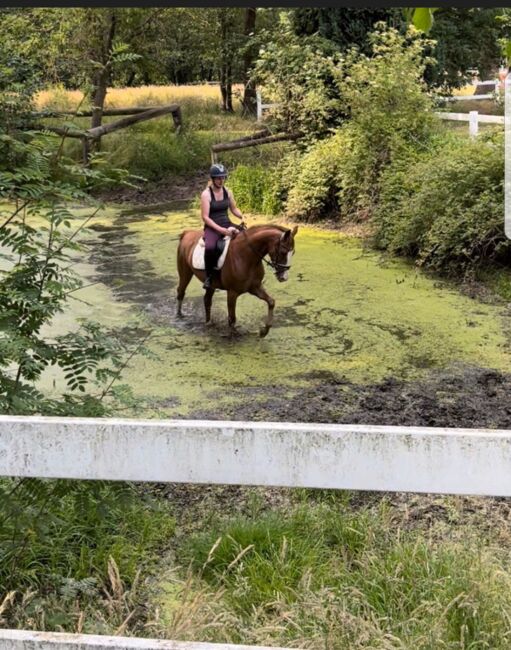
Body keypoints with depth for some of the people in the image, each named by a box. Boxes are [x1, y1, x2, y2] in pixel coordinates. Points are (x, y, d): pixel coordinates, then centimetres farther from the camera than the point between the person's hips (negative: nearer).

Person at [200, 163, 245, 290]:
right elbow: (205, 217, -16)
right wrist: (222, 230, -25)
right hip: (212, 227, -6)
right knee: (210, 247, -37)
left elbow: (234, 208, 17)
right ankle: (209, 276, -16)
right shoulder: (206, 194, -12)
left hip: (227, 224, 6)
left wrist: (242, 217, -5)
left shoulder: (227, 192, 5)